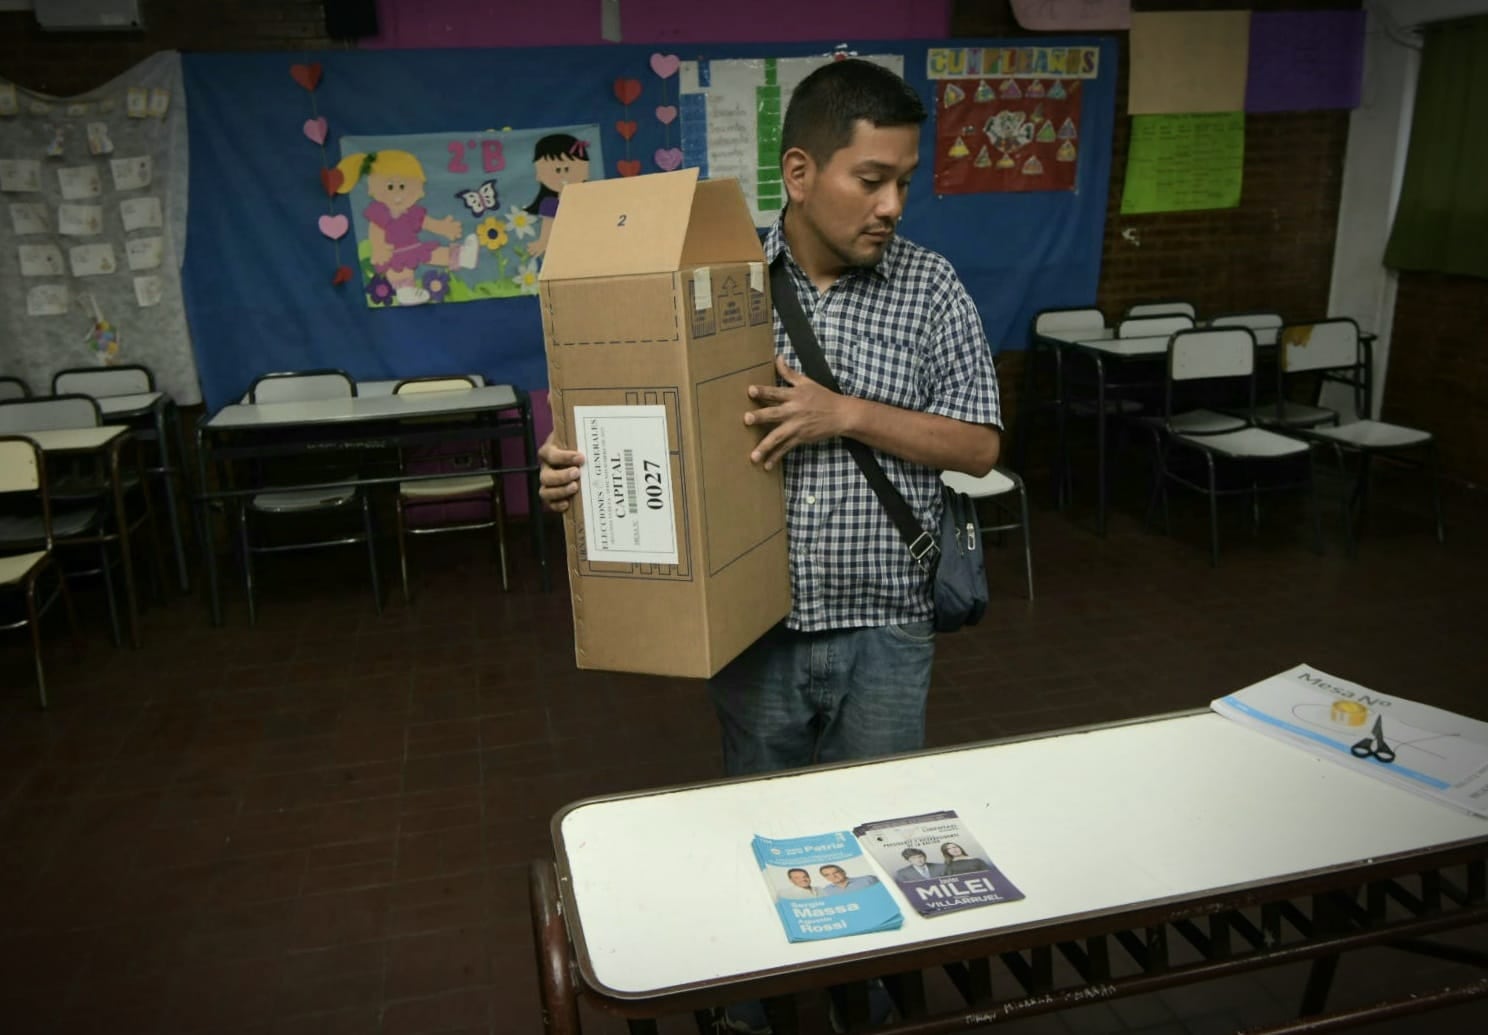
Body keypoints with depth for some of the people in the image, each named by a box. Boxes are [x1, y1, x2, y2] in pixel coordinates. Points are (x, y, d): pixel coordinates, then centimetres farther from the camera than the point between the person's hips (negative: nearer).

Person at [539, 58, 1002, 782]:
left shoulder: (930, 287, -4)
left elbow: (979, 447, -5)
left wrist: (846, 415, -18)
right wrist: (577, 463, -19)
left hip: (883, 633, 0)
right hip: (751, 625, 1)